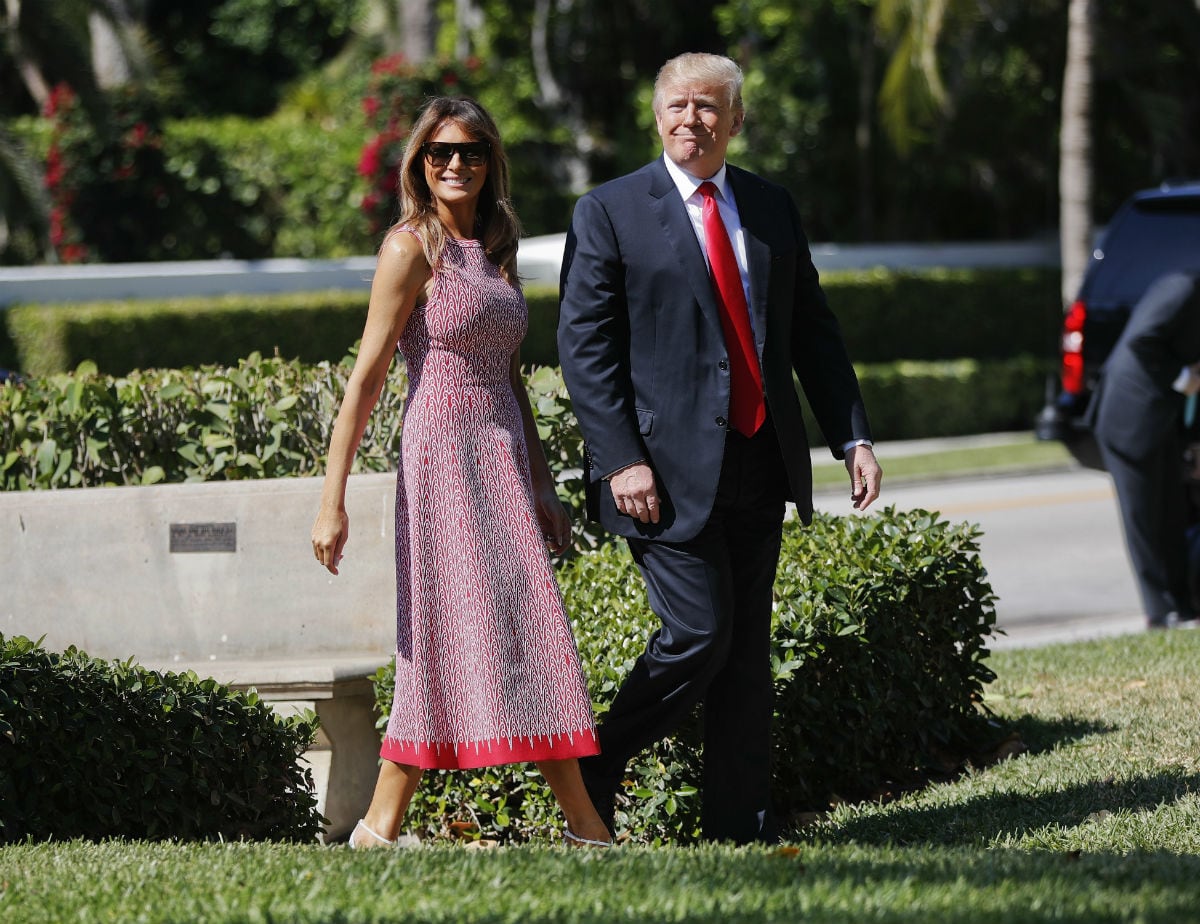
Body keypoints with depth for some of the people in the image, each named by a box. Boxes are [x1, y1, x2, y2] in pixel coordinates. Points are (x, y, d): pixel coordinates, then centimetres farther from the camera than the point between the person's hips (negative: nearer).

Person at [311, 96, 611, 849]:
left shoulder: (496, 251, 16)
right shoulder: (414, 248, -5)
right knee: (451, 640, -10)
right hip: (444, 455, -7)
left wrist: (543, 487, 20)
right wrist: (333, 499, -13)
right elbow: (367, 377, -9)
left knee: (523, 633, 2)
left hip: (504, 459, 7)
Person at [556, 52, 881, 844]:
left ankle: (740, 823, 12)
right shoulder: (610, 214, -2)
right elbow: (584, 348, -5)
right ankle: (595, 776, 9)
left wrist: (853, 436, 6)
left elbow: (814, 332, 16)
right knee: (698, 634, -11)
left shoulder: (773, 209, 13)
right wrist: (621, 459, -14)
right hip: (670, 472, -5)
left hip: (759, 466, 5)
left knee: (748, 647, 6)